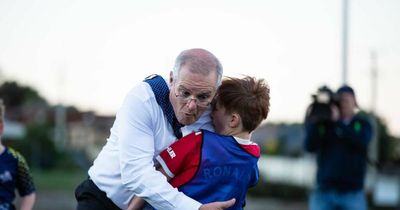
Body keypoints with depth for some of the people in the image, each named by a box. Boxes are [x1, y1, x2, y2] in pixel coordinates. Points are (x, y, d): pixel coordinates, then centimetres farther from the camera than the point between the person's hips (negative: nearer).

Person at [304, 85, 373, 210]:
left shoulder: (362, 124, 6)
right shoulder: (324, 124, 6)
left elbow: (362, 142, -15)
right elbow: (310, 147, -7)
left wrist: (338, 122, -17)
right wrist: (315, 122, -16)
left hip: (352, 193, 0)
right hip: (324, 192, 1)